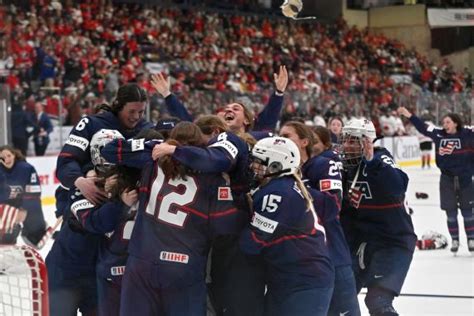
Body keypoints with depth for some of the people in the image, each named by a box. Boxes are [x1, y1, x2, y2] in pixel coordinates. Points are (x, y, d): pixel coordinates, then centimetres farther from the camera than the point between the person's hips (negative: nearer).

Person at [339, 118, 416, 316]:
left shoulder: (380, 159, -16)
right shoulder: (346, 166, 3)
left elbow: (398, 187, -36)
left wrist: (372, 160, -38)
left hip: (393, 240, -7)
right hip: (360, 240, 7)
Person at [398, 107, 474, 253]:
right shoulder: (439, 134, 1)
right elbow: (422, 127, 4)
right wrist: (409, 115, 1)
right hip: (447, 179, 2)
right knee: (451, 212, 6)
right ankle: (454, 240, 16)